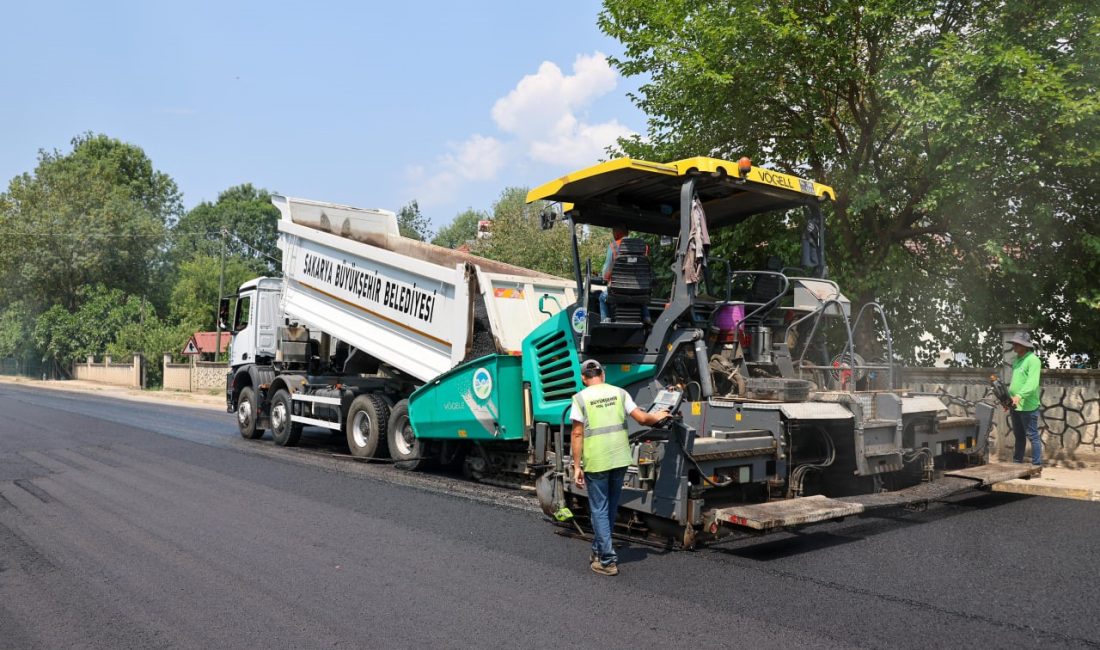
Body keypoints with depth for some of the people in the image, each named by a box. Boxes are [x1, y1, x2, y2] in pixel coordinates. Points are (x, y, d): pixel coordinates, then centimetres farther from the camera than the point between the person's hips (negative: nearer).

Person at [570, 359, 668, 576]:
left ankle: (608, 561, 4)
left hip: (596, 462, -4)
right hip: (620, 460, 4)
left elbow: (577, 434, -8)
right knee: (610, 508, 18)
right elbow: (642, 418, 3)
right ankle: (598, 552, 31)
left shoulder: (580, 398, -3)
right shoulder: (619, 393, 5)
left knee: (599, 510, 6)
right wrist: (657, 417, 24)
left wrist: (577, 466, -4)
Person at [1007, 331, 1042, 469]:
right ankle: (1017, 462, 26)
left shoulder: (1033, 360, -13)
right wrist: (1008, 396, 16)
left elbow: (1032, 383, -24)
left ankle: (1037, 465, 3)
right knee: (1018, 436, 17)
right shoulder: (1017, 360, 15)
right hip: (1015, 406, 9)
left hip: (1028, 407, -9)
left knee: (1032, 436, -3)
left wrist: (1019, 395, -34)